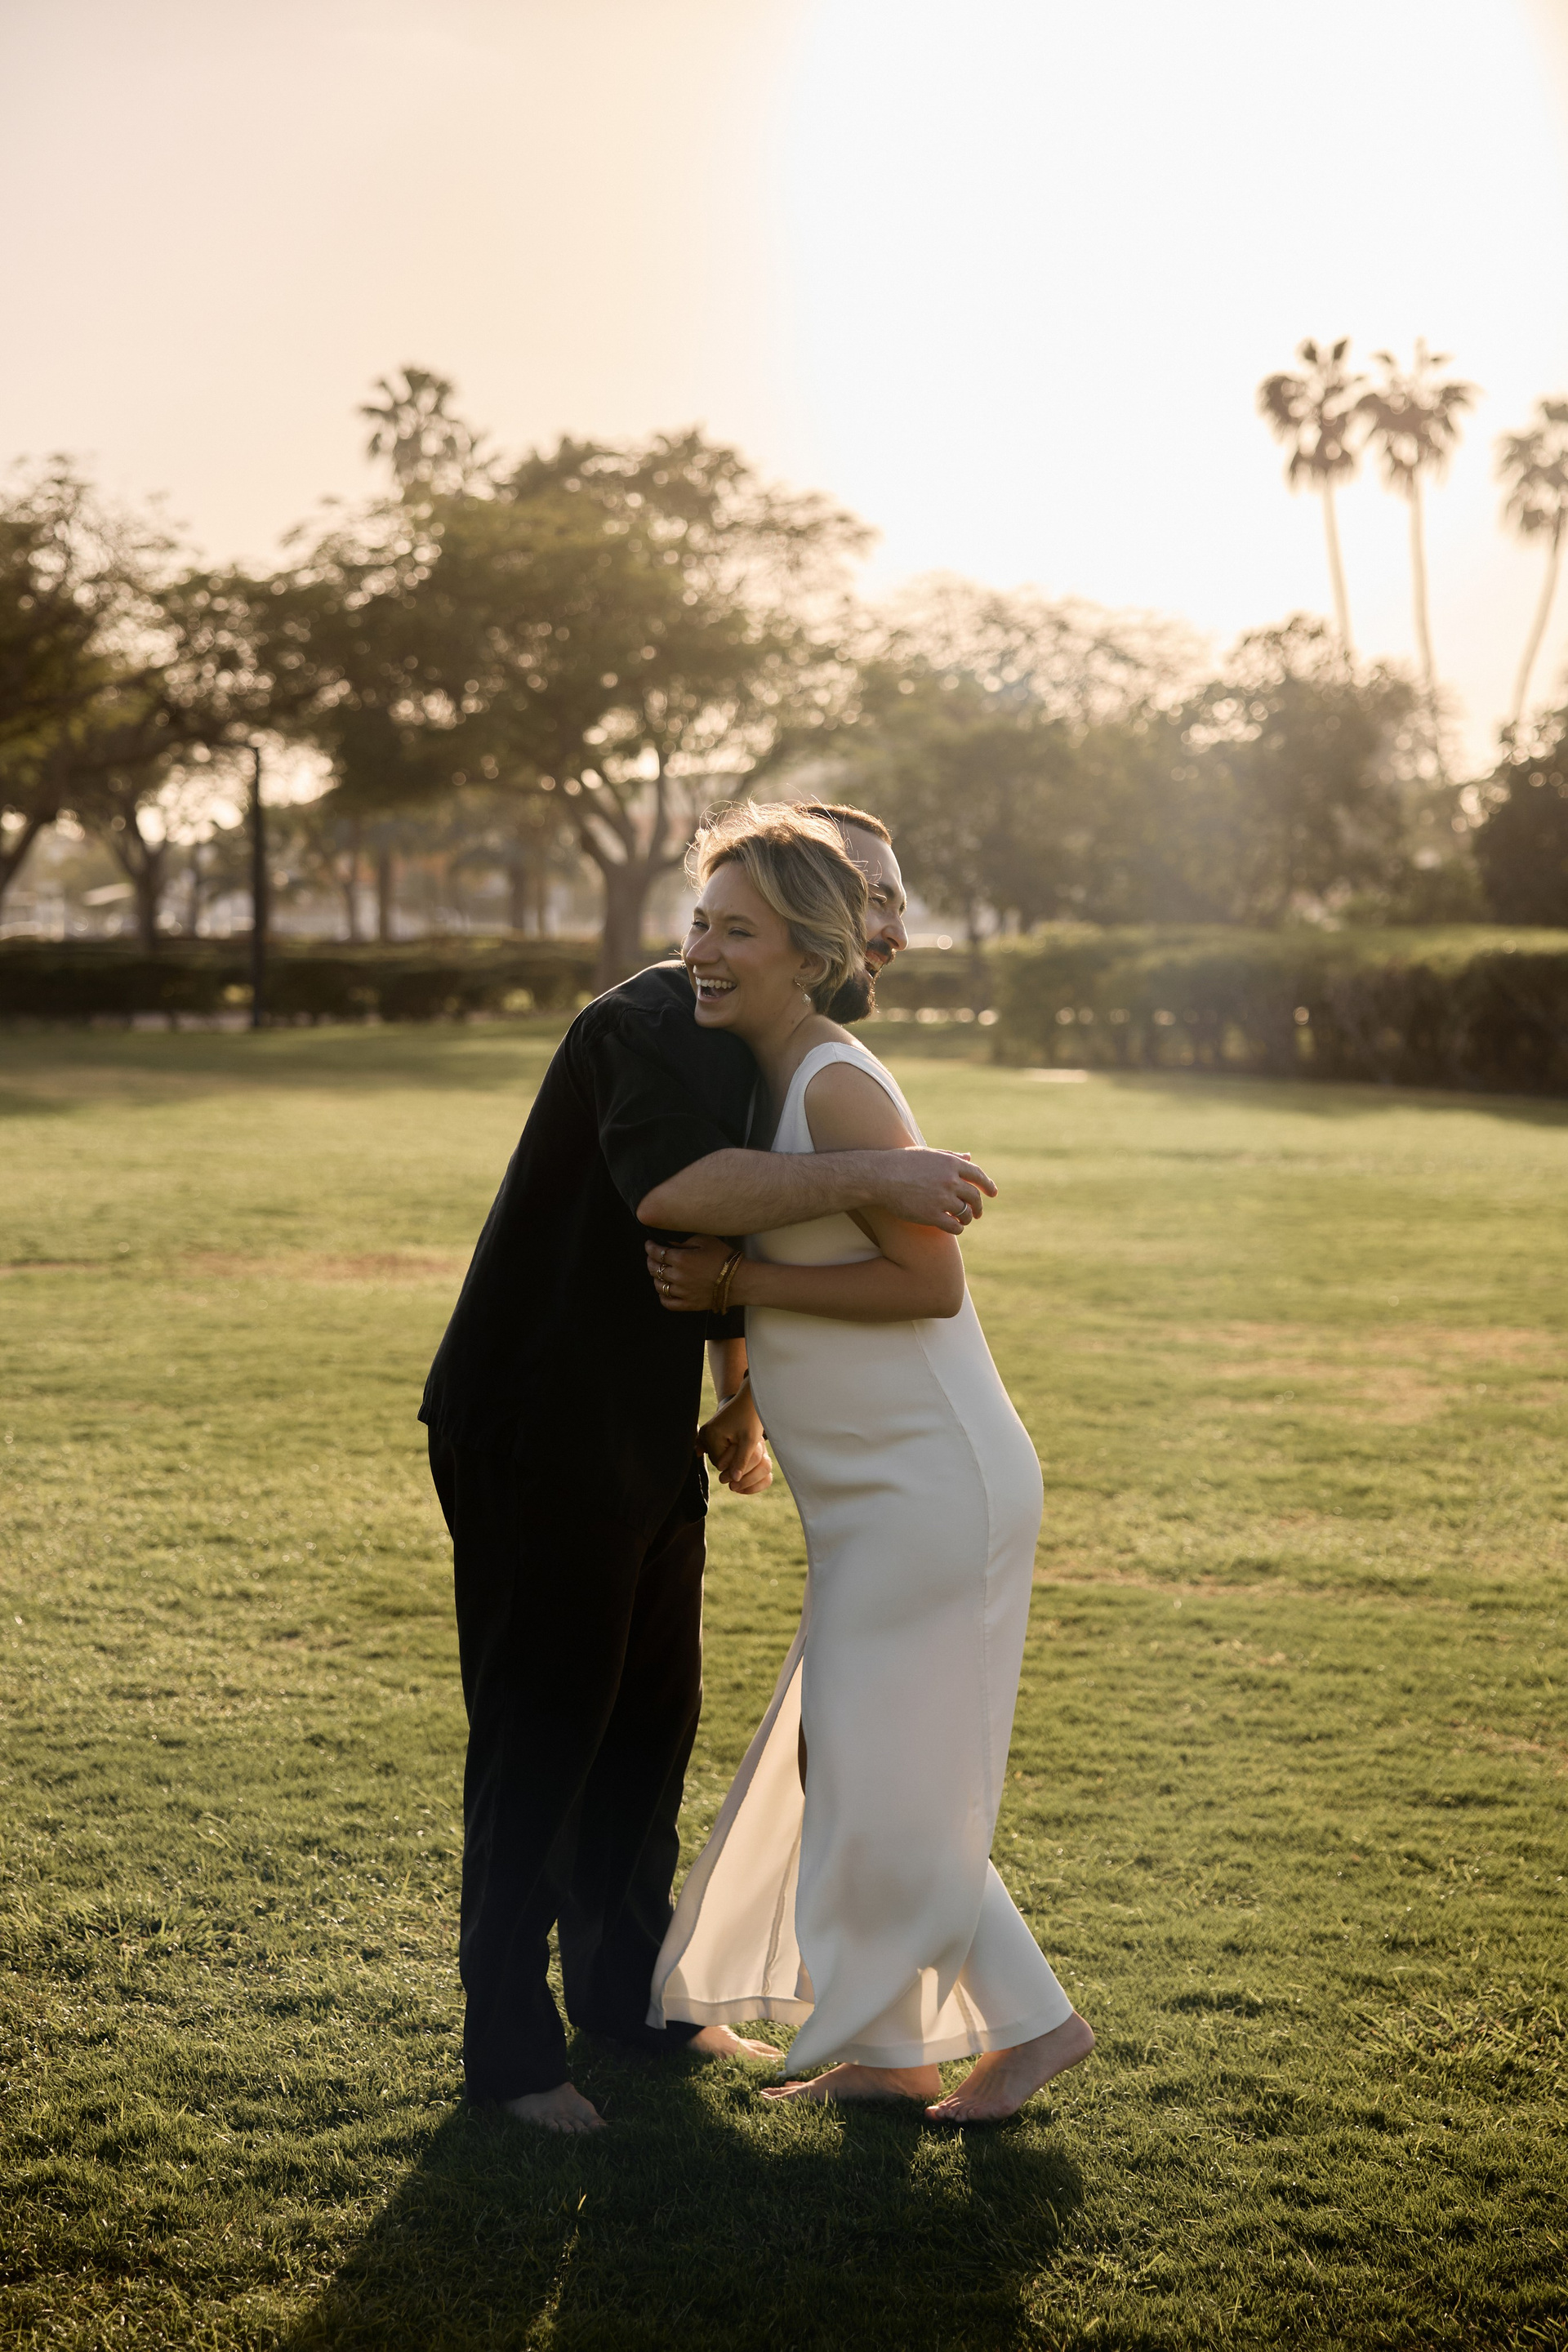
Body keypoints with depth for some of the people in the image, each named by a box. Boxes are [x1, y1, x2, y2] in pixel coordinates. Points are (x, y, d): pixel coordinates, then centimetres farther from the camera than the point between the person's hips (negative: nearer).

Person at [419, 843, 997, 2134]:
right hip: (535, 1434, -10)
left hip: (643, 1437, 10)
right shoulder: (650, 1024, -18)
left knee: (654, 1714, 16)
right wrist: (866, 1173, -38)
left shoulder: (754, 1051, 14)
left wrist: (741, 1399, 29)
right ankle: (509, 2041, 10)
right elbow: (671, 1185, -38)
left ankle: (623, 1985, 32)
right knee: (541, 1735, -2)